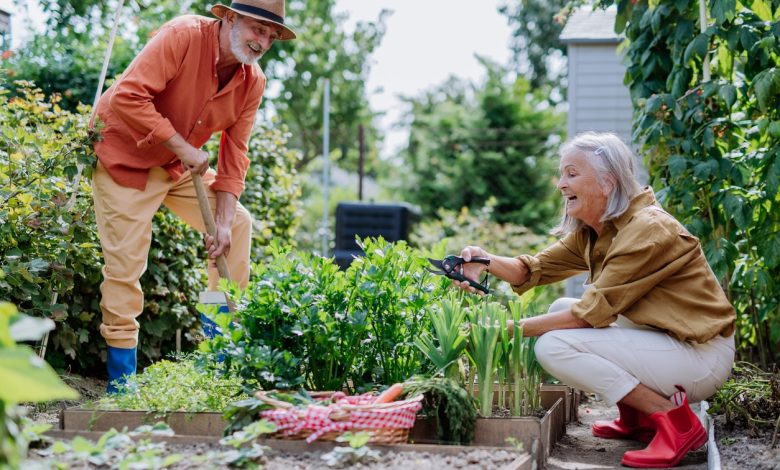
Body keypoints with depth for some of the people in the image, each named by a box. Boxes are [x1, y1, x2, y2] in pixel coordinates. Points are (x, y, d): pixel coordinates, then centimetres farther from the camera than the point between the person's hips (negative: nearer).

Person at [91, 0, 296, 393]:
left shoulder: (253, 82, -5)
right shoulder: (184, 36, -26)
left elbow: (234, 154, -3)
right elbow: (128, 96, -34)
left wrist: (224, 222, -11)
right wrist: (182, 147, -30)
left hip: (181, 167, 8)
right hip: (125, 157, -7)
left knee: (239, 224, 5)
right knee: (125, 269, -9)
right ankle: (121, 386, 2)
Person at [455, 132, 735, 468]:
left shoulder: (647, 231, -22)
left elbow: (592, 312, -23)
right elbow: (537, 268, 0)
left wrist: (510, 329, -20)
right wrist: (487, 261, -21)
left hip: (701, 353, -9)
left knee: (554, 346, -17)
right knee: (561, 309, 9)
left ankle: (674, 420, -14)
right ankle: (636, 419, 10)